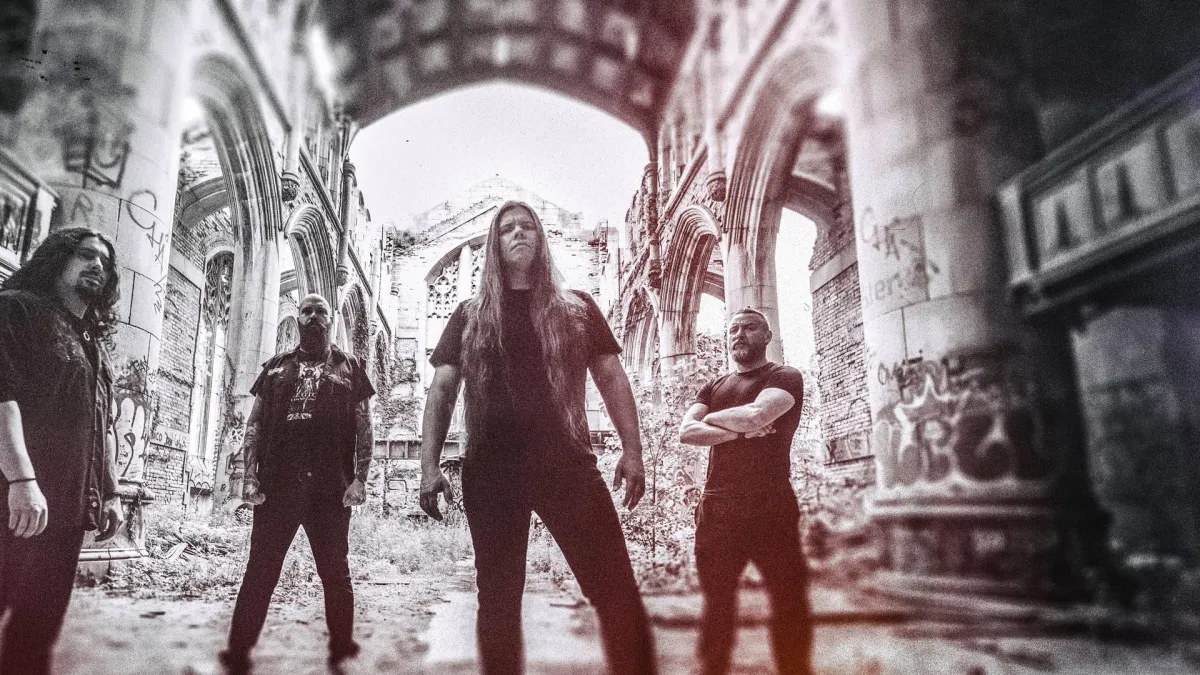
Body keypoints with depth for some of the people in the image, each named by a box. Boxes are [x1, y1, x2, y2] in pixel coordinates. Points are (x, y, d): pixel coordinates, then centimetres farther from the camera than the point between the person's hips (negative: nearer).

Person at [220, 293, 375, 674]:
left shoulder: (349, 368, 10)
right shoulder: (276, 367, 15)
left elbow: (364, 429, 6)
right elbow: (255, 424, 12)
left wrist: (359, 479, -6)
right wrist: (250, 475, 0)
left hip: (331, 487, -1)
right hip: (277, 483, 1)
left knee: (335, 573, 5)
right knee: (260, 570, 3)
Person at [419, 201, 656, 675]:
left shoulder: (576, 308, 12)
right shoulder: (469, 316, 14)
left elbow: (611, 377, 10)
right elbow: (442, 389, 10)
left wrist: (632, 450, -2)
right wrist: (429, 465, -1)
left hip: (567, 463, -1)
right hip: (491, 470, 1)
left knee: (617, 591, -8)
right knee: (498, 599, 7)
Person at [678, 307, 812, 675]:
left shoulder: (785, 377, 4)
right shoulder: (714, 387, 20)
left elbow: (756, 415, -16)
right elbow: (686, 431, 3)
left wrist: (714, 417, 2)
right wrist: (738, 430, -10)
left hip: (771, 508, -4)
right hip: (717, 507, 4)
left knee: (790, 602, -2)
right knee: (717, 601, 8)